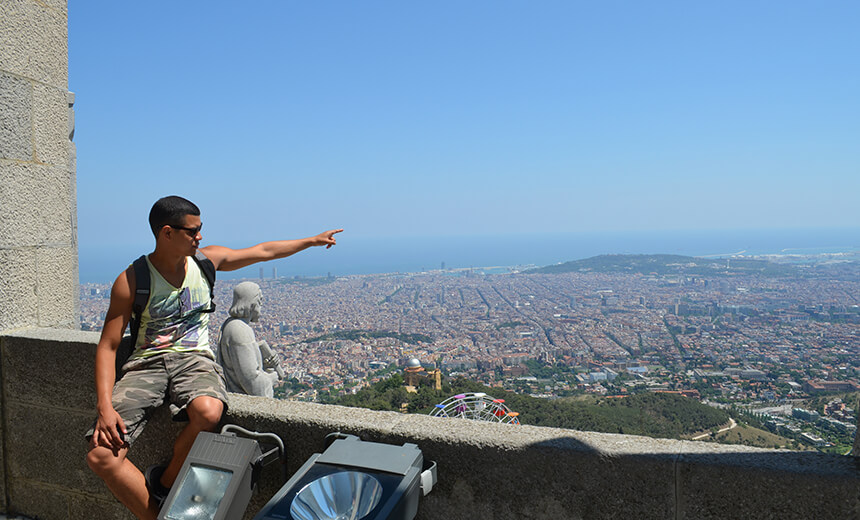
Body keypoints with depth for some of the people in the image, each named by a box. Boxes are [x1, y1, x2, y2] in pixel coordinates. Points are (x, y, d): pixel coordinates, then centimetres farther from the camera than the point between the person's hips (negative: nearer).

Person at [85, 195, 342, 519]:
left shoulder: (207, 259, 4)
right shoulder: (132, 280, -6)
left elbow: (264, 251, 18)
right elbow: (107, 346, -6)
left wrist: (314, 240, 23)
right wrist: (105, 406, -19)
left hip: (195, 359, 1)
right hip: (146, 363, -1)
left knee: (208, 412, -36)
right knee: (100, 455, -23)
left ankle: (163, 486, -8)